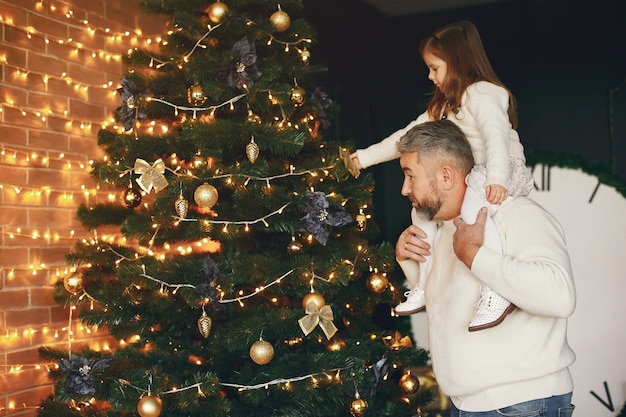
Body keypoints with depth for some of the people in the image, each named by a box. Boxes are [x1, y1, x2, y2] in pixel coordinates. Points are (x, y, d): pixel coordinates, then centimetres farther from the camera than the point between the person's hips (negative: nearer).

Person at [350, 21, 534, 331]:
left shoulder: (482, 93, -12)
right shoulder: (446, 105, 17)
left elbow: (496, 134, -30)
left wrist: (497, 178, -47)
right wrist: (365, 157, 17)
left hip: (505, 173, -10)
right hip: (469, 177, 10)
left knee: (472, 207, -38)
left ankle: (497, 293, -39)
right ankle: (426, 285, 8)